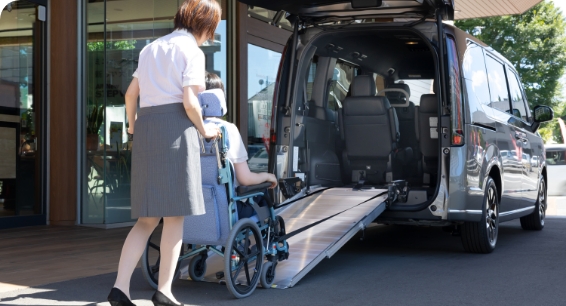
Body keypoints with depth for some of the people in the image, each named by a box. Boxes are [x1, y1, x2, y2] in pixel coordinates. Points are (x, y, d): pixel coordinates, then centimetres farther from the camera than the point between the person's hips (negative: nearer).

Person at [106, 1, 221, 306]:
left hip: (146, 130, 7)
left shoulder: (151, 48, 20)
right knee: (176, 214, 0)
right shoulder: (192, 51, -3)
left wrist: (133, 127, 37)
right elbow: (189, 101, -13)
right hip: (176, 128, -7)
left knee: (148, 218, 8)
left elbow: (131, 93, 22)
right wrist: (204, 129, 5)